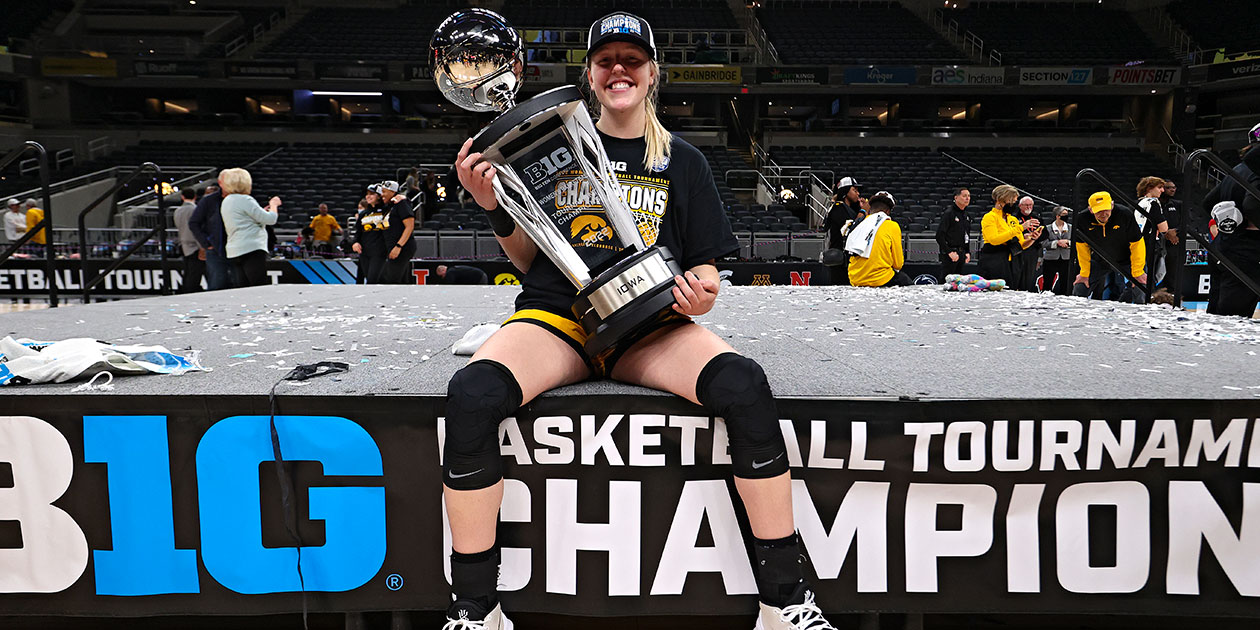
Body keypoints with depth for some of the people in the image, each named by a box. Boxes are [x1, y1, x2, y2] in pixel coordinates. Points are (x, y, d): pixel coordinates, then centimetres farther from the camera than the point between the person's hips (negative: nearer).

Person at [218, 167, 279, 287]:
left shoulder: (226, 201, 18)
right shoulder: (245, 200, -10)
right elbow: (270, 219, -12)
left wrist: (264, 210, 24)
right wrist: (273, 204, 8)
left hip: (234, 252, 9)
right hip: (252, 250, -9)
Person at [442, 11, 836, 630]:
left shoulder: (683, 162, 13)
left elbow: (704, 267, 12)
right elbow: (531, 260, 13)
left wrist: (700, 293, -10)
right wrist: (494, 208, -3)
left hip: (649, 325, 0)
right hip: (555, 313, 0)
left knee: (745, 385, -30)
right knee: (471, 393, -31)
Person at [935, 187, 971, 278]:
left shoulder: (965, 215, 15)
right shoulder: (949, 213, -9)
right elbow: (939, 235, -16)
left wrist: (968, 252, 13)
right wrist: (950, 252, -19)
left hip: (961, 253, 8)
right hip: (950, 254, -8)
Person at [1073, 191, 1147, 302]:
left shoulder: (1125, 215, -29)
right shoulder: (1082, 219, -22)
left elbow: (1136, 244, -19)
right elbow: (1082, 248, -8)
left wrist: (1137, 272, -16)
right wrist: (1084, 273, -5)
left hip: (1125, 261, -2)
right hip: (1099, 261, 2)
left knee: (1137, 295, -7)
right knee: (1079, 291, 1)